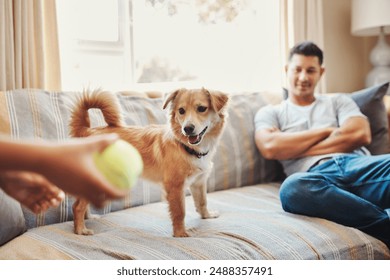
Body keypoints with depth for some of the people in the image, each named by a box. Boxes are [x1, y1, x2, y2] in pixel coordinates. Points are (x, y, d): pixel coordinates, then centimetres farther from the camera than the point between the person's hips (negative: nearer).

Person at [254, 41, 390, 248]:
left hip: (357, 164, 2)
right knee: (292, 187, -40)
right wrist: (325, 130, 7)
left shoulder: (338, 101, 29)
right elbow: (270, 148, 1)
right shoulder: (270, 113, 24)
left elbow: (361, 135, 7)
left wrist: (291, 148, 3)